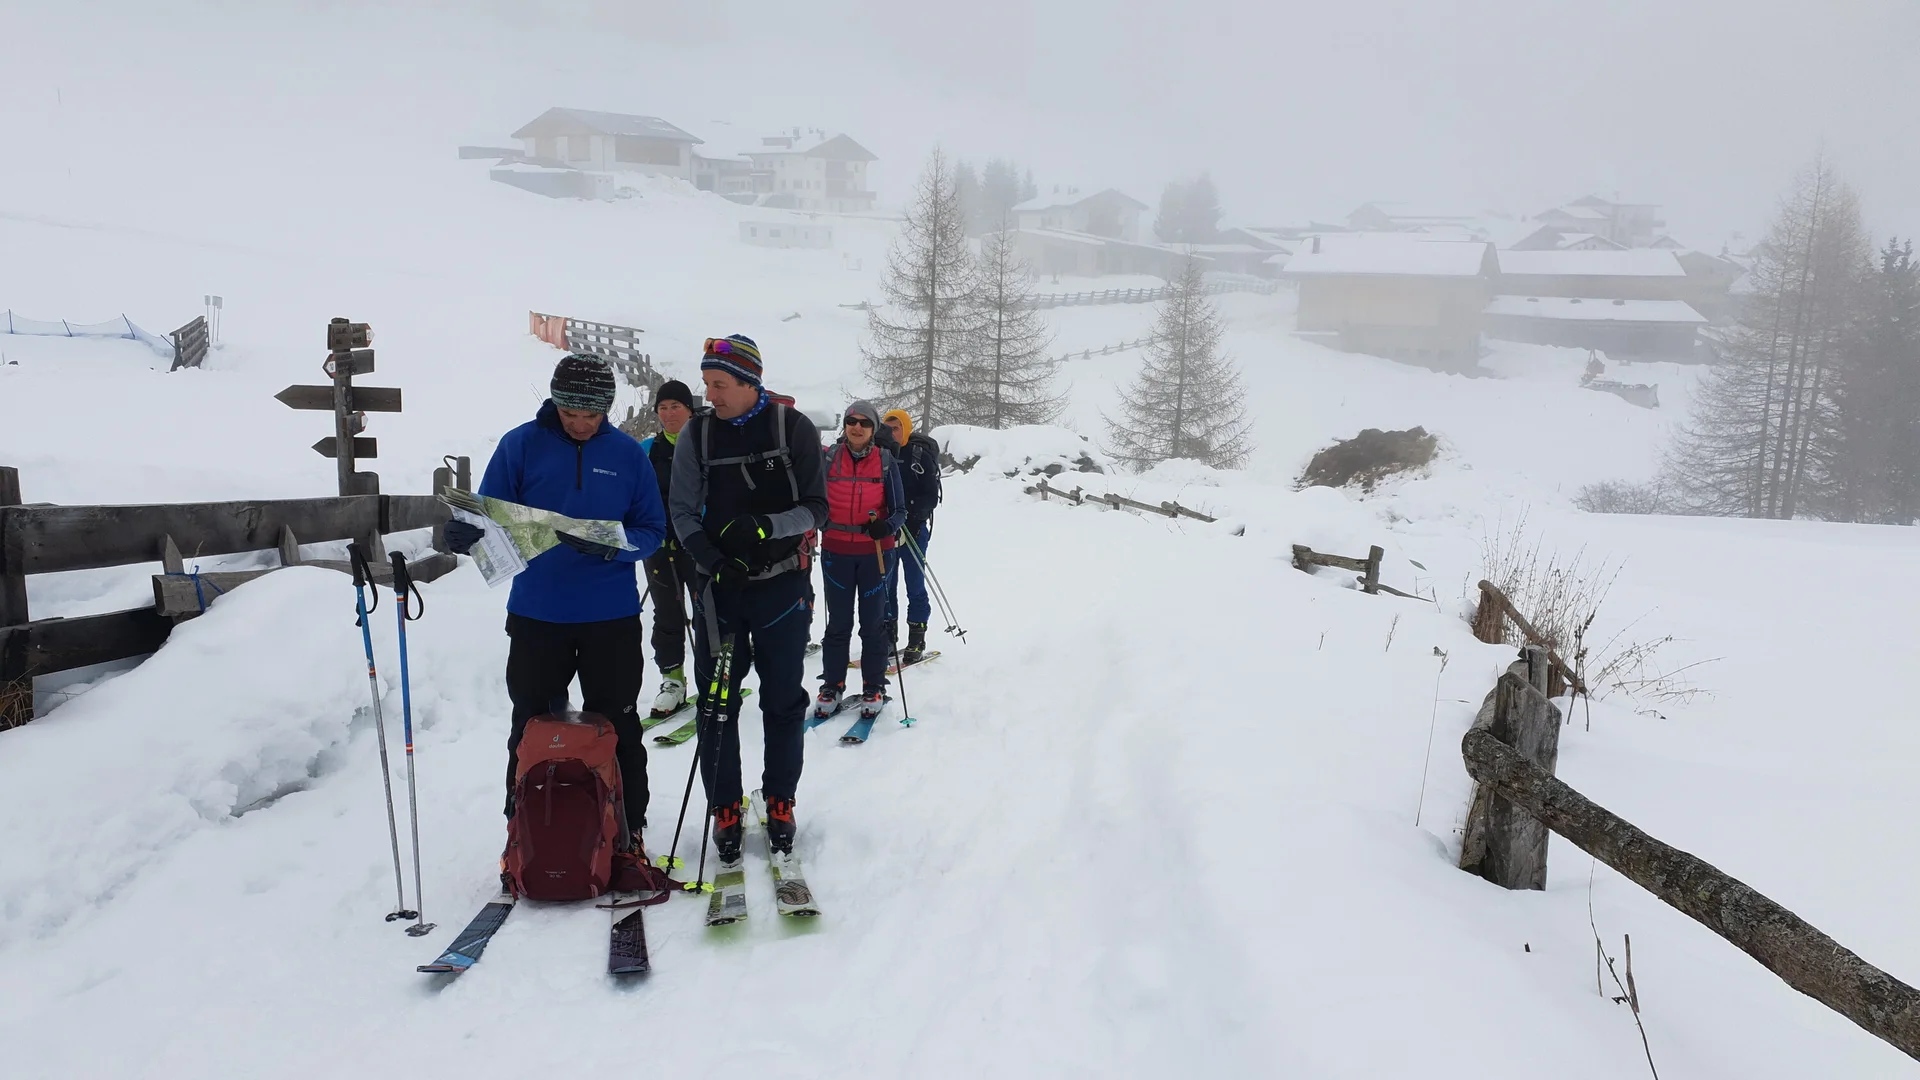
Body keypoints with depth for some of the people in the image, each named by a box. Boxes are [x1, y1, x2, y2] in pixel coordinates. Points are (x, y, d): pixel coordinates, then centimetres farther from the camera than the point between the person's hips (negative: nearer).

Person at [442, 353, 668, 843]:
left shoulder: (628, 453, 0)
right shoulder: (521, 444, -3)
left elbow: (652, 529, -1)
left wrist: (611, 547, -21)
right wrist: (466, 532, -26)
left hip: (611, 618, 0)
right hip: (536, 616, 0)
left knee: (617, 730, 10)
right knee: (532, 729, 11)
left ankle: (626, 833, 25)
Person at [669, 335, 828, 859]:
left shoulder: (793, 428, -6)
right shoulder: (696, 433, 0)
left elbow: (816, 509, -4)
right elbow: (683, 511, 3)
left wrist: (767, 525, -22)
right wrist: (712, 560, -14)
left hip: (782, 584, -1)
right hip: (719, 584, 1)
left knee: (784, 701, 9)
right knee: (717, 702, 5)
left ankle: (780, 802, 26)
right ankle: (725, 809, 20)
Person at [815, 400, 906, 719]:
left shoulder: (886, 460, -3)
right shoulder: (829, 458, 0)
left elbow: (899, 510, -3)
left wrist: (886, 527, -22)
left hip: (875, 552, -1)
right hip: (837, 552, 1)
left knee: (873, 623, 6)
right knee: (838, 622, 6)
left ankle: (873, 689, 17)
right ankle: (832, 686, 18)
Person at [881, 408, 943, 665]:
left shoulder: (921, 455, -6)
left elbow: (932, 495, -9)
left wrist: (913, 515, -21)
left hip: (913, 528, -5)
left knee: (914, 585, -1)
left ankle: (917, 641, 5)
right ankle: (888, 635, 18)